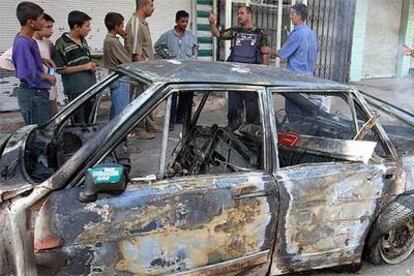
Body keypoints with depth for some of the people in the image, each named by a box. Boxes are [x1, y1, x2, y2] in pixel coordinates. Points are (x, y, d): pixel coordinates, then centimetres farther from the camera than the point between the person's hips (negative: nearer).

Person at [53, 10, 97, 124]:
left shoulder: (83, 41, 14)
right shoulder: (62, 43, -9)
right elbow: (60, 69, -12)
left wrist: (92, 66, 4)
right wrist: (84, 67, -14)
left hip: (91, 87, 7)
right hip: (76, 90, -7)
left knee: (90, 121, 13)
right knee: (79, 123, -3)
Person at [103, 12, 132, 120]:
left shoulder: (108, 39, 11)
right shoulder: (114, 42, -19)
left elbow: (121, 55, 12)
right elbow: (127, 61, -17)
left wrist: (124, 38, 4)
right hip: (120, 80, -10)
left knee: (115, 108, 17)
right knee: (122, 110, -8)